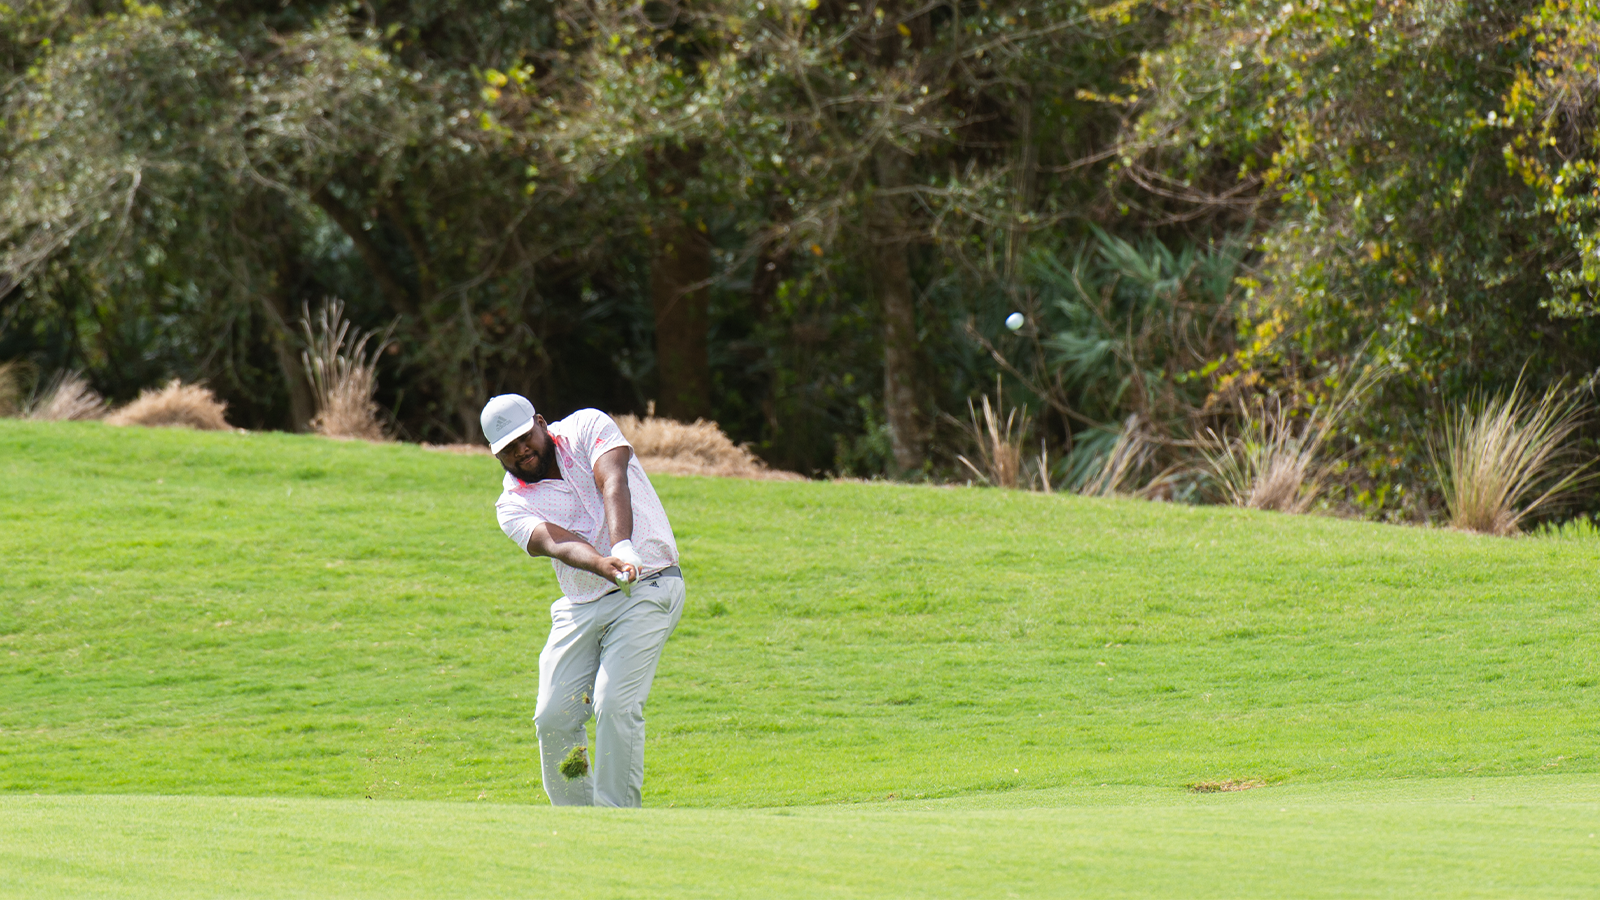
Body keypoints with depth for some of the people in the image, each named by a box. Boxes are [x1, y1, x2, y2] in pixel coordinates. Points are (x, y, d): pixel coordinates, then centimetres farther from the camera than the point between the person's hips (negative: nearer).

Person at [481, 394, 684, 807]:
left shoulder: (587, 428, -2)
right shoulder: (512, 505, 1)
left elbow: (614, 485, -20)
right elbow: (558, 544, -19)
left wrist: (622, 547, -39)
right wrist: (604, 566, -41)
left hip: (647, 589, -4)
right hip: (580, 609, 4)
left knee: (615, 704, -19)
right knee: (553, 718, -3)